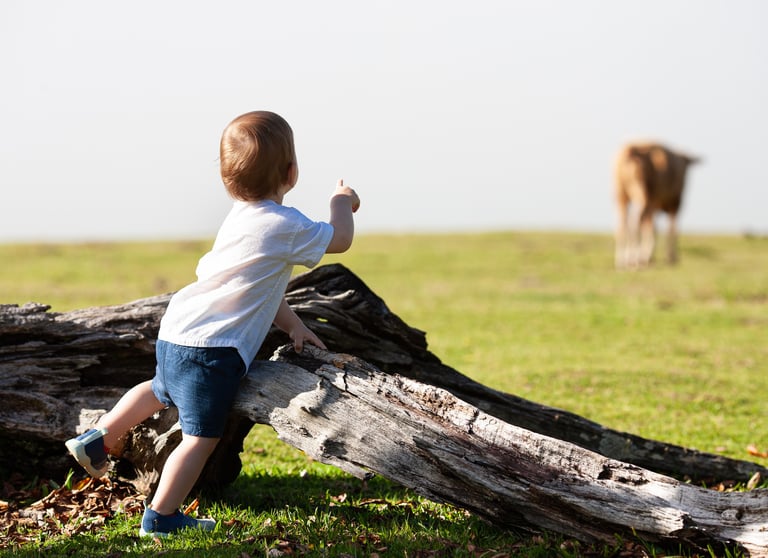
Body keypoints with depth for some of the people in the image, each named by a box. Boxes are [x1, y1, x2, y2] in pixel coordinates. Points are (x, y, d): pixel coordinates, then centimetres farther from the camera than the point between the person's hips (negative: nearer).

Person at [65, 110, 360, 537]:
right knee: (202, 436, -1)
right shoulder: (286, 226, -15)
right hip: (211, 350, -9)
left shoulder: (241, 217, 13)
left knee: (161, 390, 36)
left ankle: (99, 438, 41)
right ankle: (162, 517, 1)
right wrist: (343, 201, 16)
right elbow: (341, 240, -2)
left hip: (175, 333, 9)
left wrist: (292, 324, 23)